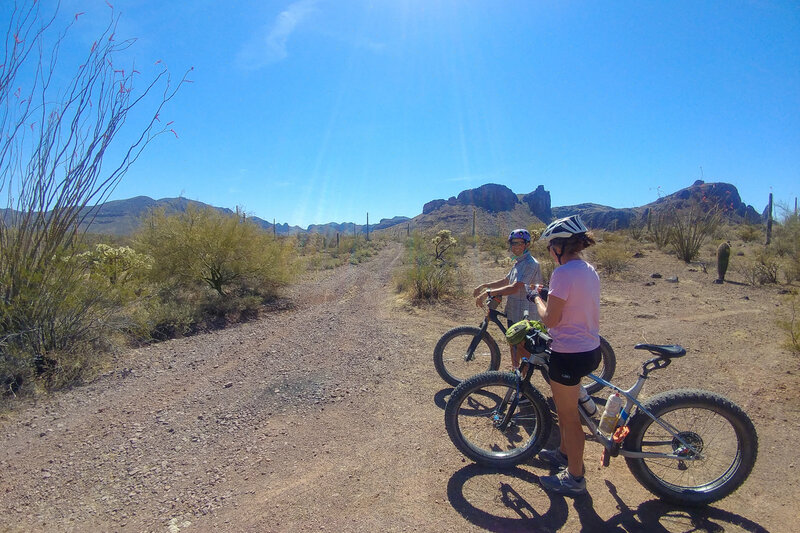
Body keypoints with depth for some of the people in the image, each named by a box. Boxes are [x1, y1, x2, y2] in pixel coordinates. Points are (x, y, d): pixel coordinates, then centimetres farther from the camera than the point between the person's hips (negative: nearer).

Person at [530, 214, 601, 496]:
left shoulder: (563, 273, -22)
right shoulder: (589, 270, 7)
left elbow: (550, 319, -20)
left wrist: (537, 297, -4)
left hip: (569, 354, -9)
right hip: (590, 348, 9)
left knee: (568, 415, 8)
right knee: (565, 407, 27)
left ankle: (574, 477, 26)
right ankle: (565, 452, 47)